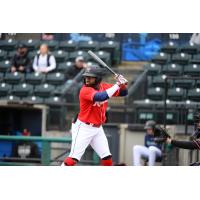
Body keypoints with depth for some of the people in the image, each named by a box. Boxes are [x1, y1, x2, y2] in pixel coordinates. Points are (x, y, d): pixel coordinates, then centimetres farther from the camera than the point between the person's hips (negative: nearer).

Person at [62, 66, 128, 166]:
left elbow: (123, 93, 8)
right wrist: (117, 84, -33)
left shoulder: (104, 87, 1)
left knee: (107, 157, 7)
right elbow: (101, 97, -38)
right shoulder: (85, 90, -21)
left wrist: (123, 84, -14)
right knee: (73, 157, -11)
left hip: (98, 128, 7)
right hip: (84, 127, -7)